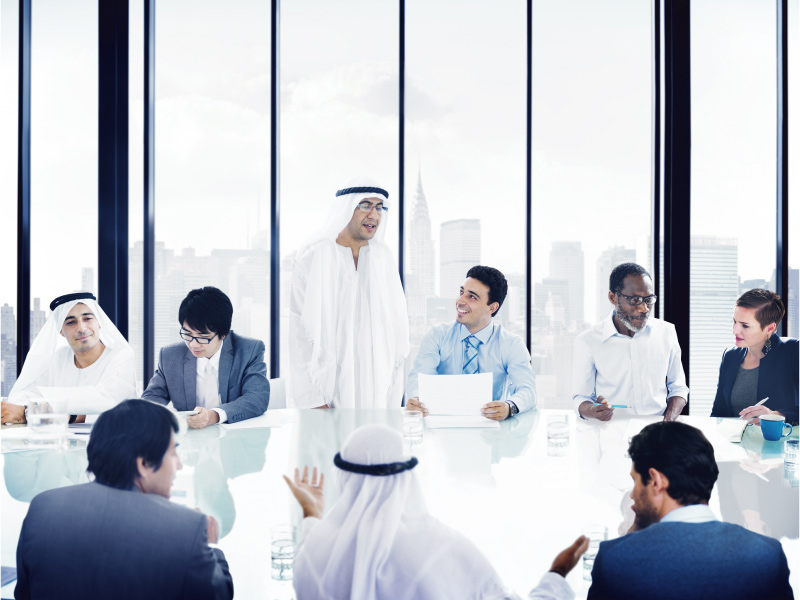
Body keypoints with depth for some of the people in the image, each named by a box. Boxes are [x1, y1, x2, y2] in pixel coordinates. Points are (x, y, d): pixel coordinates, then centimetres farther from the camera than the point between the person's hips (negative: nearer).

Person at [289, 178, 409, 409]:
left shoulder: (383, 258, 8)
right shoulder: (313, 257, -4)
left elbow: (397, 327, 8)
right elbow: (300, 331, -7)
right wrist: (312, 398, -13)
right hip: (329, 387, -3)